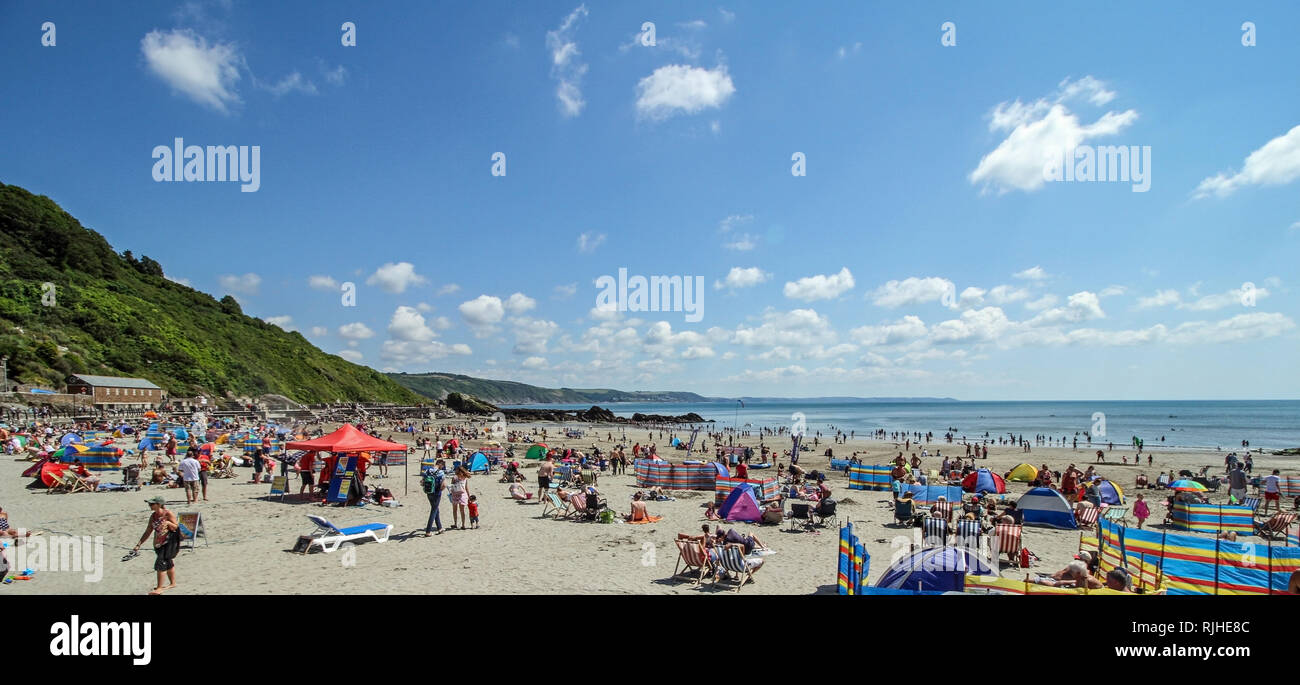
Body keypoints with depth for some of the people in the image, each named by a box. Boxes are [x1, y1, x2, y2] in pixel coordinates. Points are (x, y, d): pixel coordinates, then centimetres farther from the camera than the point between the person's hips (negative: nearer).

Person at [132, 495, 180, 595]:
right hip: (158, 544, 7)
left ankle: (159, 588, -7)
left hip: (168, 542, -7)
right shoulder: (153, 516, 4)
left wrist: (168, 523, -28)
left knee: (161, 563, -12)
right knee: (167, 563, 18)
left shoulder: (168, 514, -14)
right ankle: (172, 583, 33)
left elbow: (176, 528, -10)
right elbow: (147, 532, 9)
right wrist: (139, 544, 5)